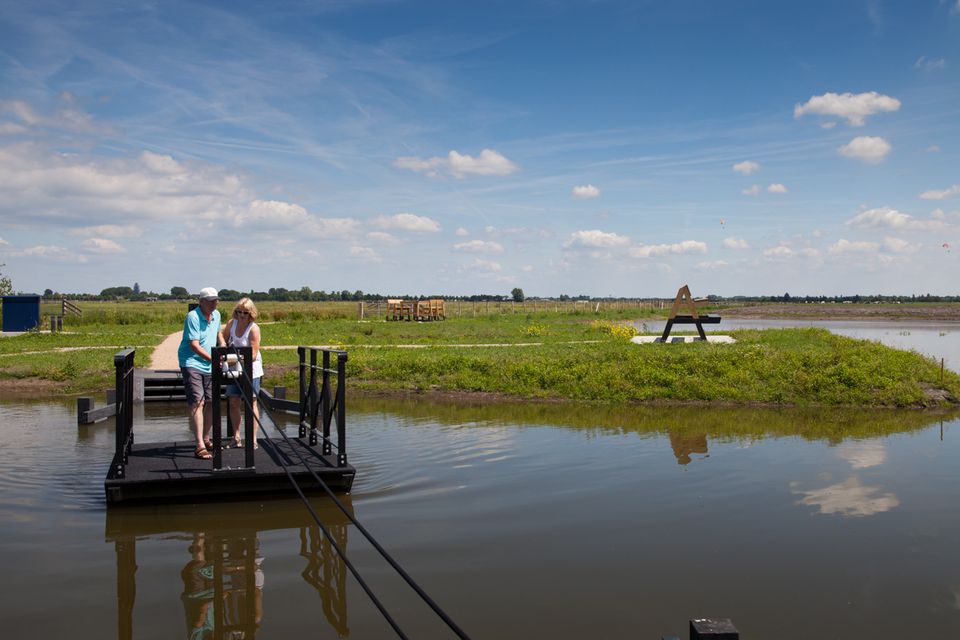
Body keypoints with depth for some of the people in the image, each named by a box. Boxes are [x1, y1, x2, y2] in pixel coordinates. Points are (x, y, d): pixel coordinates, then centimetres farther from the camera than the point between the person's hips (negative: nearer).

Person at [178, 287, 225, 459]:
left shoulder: (216, 315, 10)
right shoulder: (193, 317, -15)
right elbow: (194, 345, -23)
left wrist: (223, 346, 14)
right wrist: (212, 359, -32)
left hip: (209, 366, 8)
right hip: (192, 363, -8)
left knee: (212, 403, 11)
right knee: (197, 402, -17)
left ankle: (206, 439, 28)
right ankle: (200, 446, -20)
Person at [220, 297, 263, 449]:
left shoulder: (254, 328, -17)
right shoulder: (232, 323, -1)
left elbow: (253, 354, -20)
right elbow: (222, 336, 17)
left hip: (251, 369, -5)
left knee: (251, 403, 1)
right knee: (233, 403, 6)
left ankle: (253, 439, 6)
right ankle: (236, 438, 15)